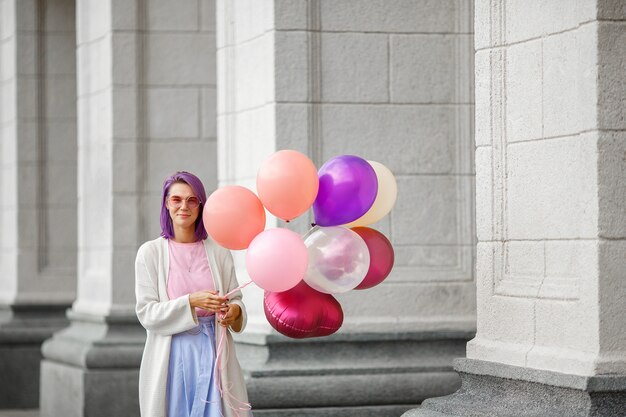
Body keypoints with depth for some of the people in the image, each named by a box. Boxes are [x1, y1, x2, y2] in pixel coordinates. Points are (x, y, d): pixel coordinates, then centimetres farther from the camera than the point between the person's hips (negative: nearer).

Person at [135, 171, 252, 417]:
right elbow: (147, 313, -5)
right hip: (172, 356, -1)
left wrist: (234, 311, -16)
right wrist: (191, 302, -19)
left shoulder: (218, 251, 4)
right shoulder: (150, 252, -1)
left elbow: (236, 300, 8)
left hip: (212, 353, 1)